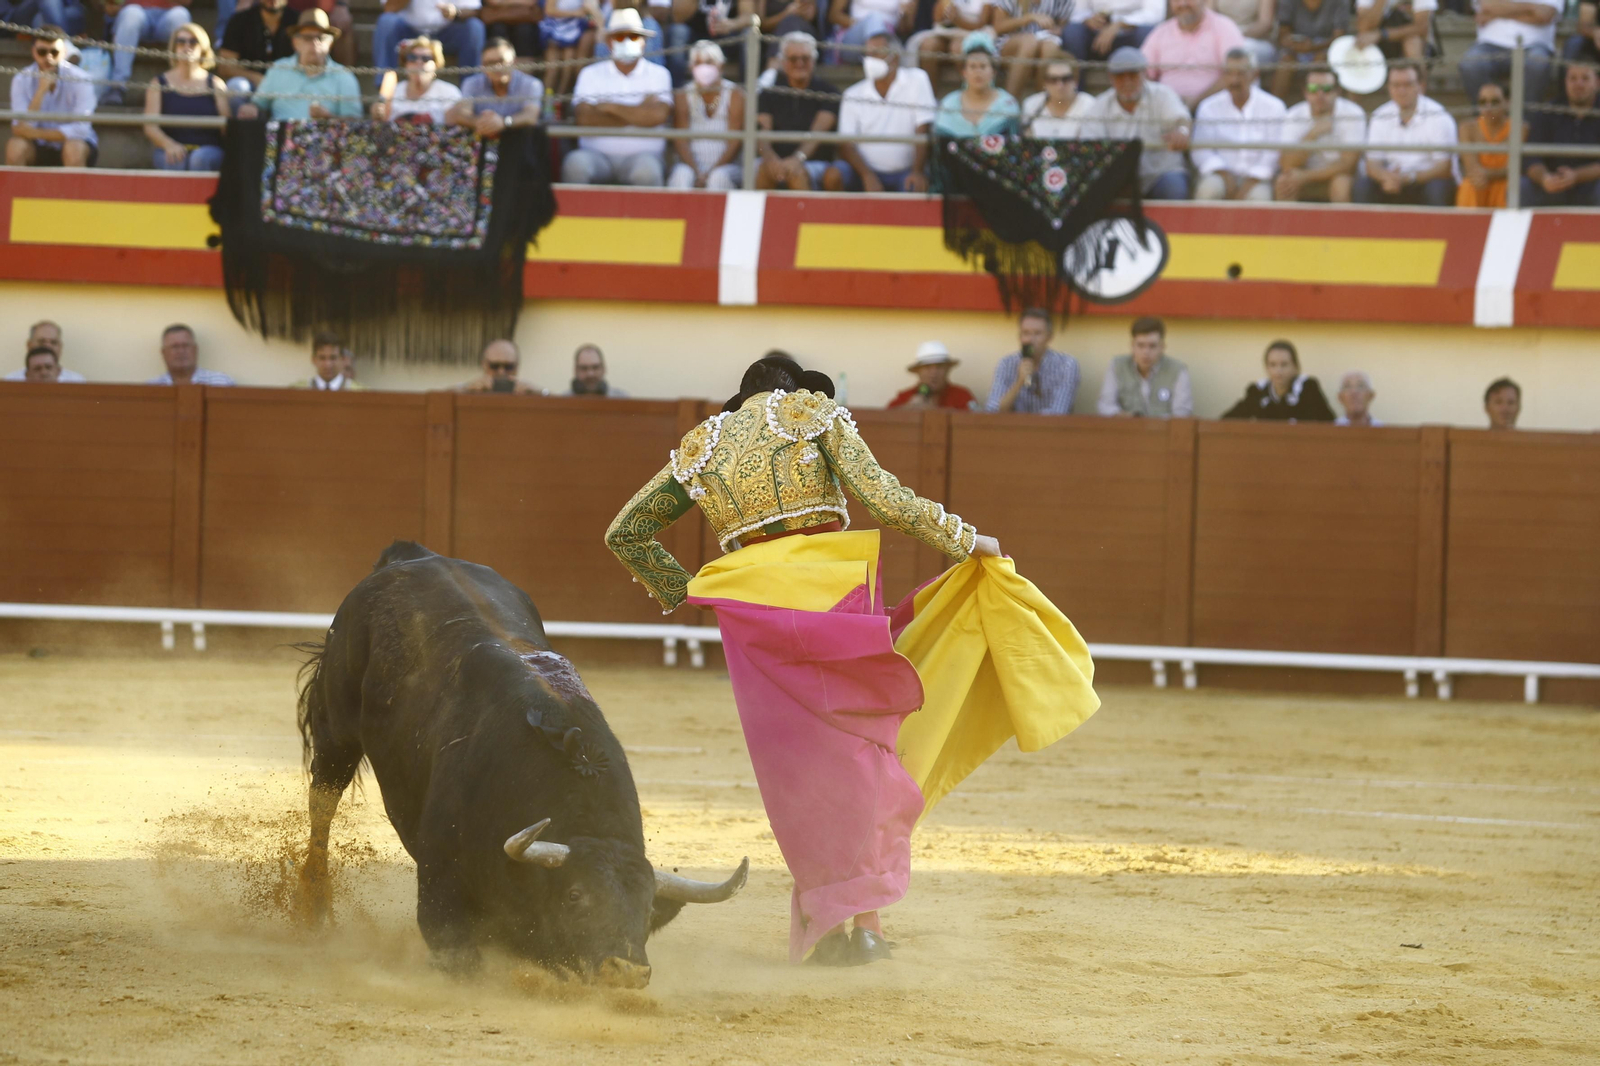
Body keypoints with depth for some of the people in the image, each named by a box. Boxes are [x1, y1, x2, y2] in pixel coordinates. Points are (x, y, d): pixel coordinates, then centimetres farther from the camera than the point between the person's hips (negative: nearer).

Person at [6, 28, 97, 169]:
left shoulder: (80, 80, -17)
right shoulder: (22, 80, -12)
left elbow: (79, 130, -23)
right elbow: (20, 128, -22)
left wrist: (36, 133, -25)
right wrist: (41, 91, -32)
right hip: (39, 148, 2)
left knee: (73, 149, -35)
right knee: (15, 146, -29)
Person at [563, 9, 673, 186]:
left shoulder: (658, 74, 9)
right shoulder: (591, 74, 11)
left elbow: (658, 115, -9)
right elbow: (585, 119, -5)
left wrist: (611, 107, -2)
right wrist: (637, 117, -3)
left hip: (640, 154, -1)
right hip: (598, 154, 1)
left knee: (647, 169, -36)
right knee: (576, 163, -33)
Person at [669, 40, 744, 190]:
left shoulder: (735, 95, 2)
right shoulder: (682, 97, 7)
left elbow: (735, 143, -4)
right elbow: (680, 142, -1)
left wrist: (710, 174, -17)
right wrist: (697, 173, -18)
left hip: (726, 165, -1)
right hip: (690, 164, 1)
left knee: (718, 177, -36)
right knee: (681, 176, -34)